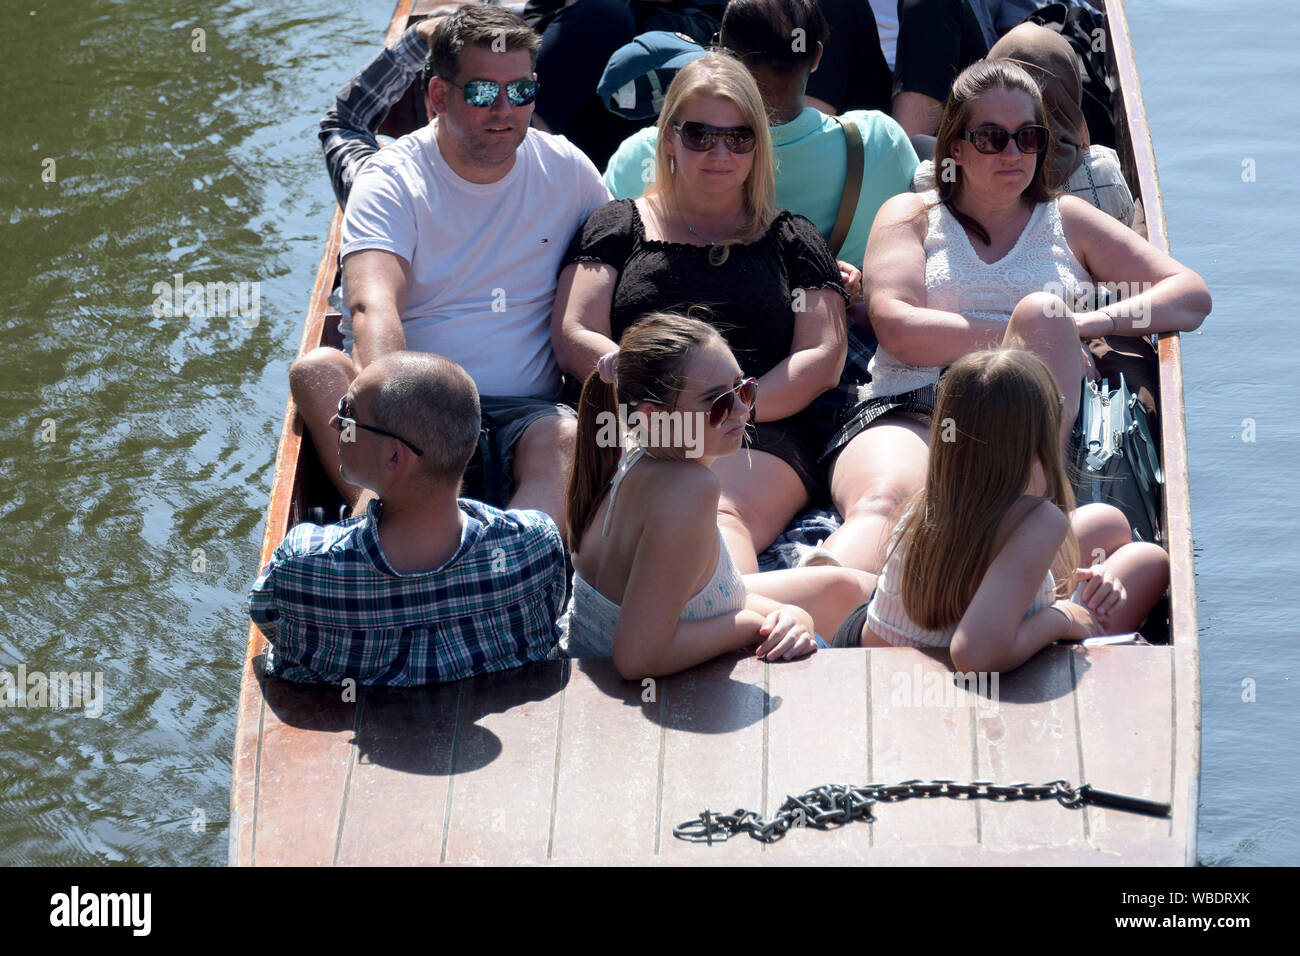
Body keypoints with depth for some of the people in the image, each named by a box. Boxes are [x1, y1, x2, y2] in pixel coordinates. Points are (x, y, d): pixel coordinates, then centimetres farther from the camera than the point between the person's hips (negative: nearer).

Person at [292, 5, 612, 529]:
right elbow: (373, 308, -21)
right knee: (315, 369, -30)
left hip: (522, 411, 1)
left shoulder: (567, 171, 8)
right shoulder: (391, 180, -4)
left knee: (567, 442, -34)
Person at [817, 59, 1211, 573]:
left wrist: (1089, 323, -2)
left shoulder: (1066, 219, 25)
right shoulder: (910, 215, 21)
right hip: (906, 413, -1)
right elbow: (898, 329, 1)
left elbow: (1192, 294, 17)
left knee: (1043, 311, -30)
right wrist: (1032, 337, -2)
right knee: (885, 499, -37)